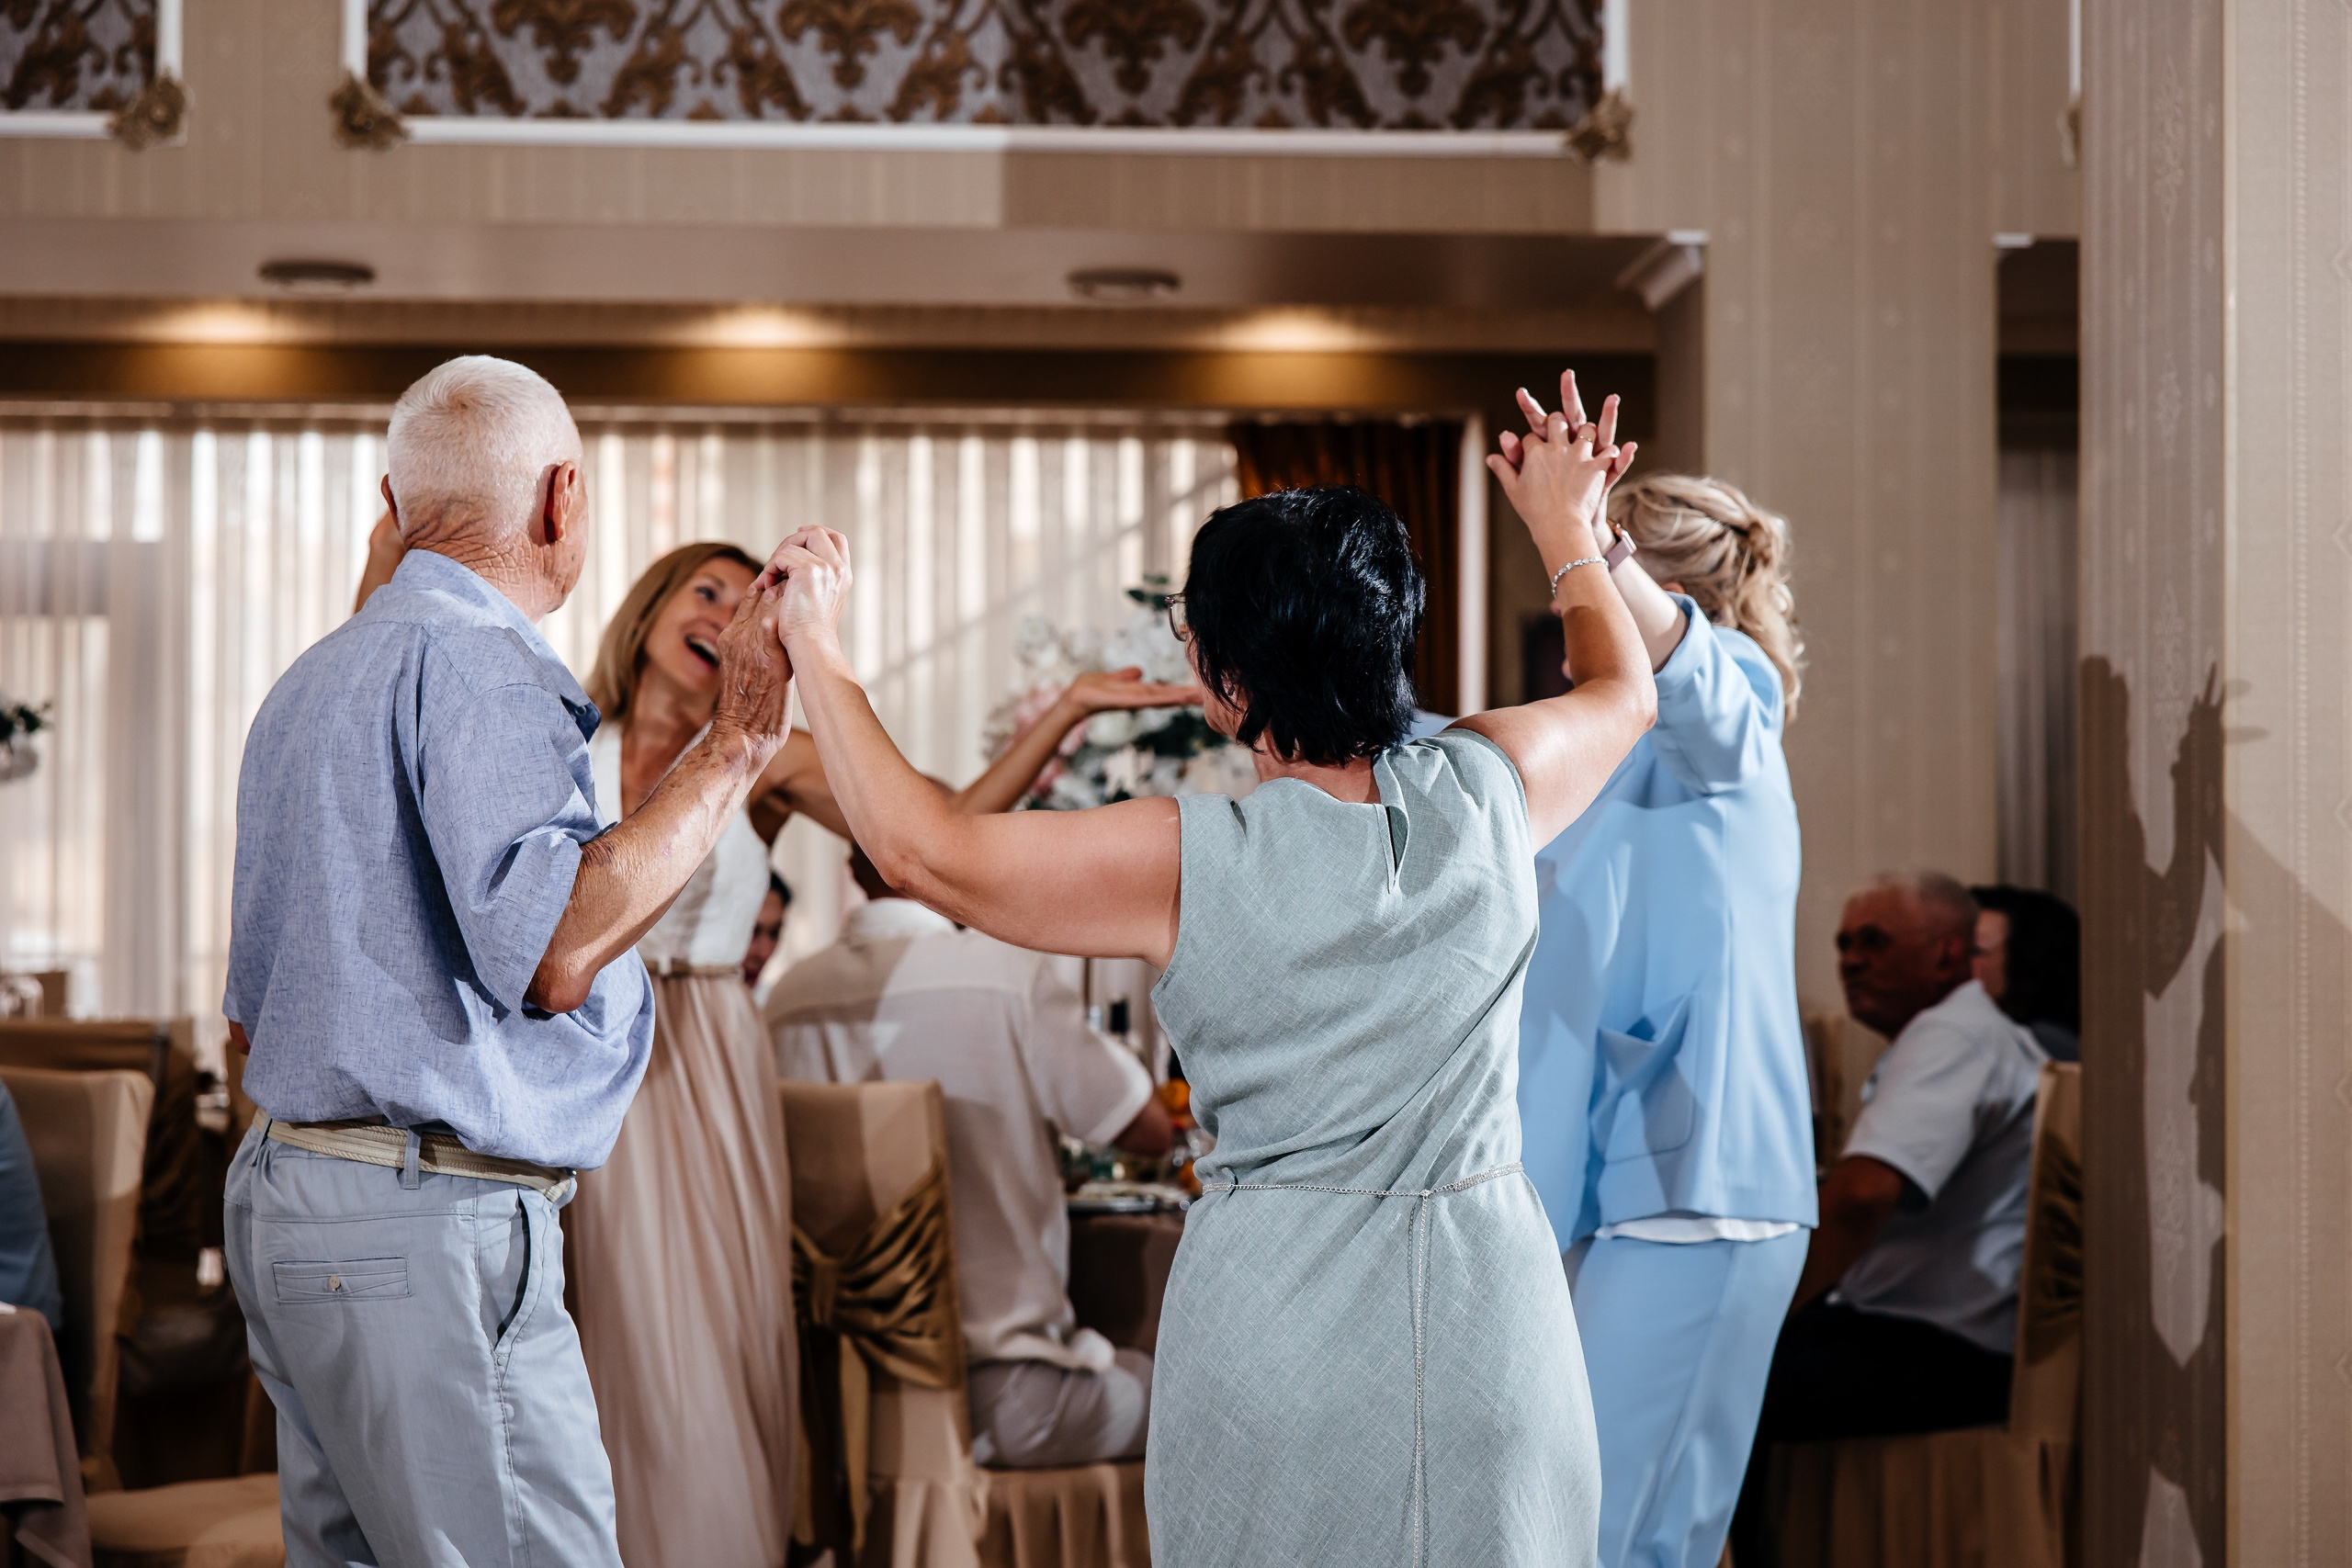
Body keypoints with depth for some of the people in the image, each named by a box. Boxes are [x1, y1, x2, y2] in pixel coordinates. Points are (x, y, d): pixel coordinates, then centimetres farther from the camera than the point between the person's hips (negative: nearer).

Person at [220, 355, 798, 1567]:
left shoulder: (313, 678, 19)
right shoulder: (476, 661, -11)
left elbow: (250, 1010, 23)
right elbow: (551, 951, -23)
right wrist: (735, 743, -18)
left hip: (289, 1191, 10)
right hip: (426, 1232, -10)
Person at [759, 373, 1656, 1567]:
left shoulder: (1190, 864, -15)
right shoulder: (1488, 791, -4)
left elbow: (926, 853, -8)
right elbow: (1622, 689, 18)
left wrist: (818, 651, 1)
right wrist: (1567, 528, 35)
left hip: (1278, 1315, -3)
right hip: (1488, 1306, 3)